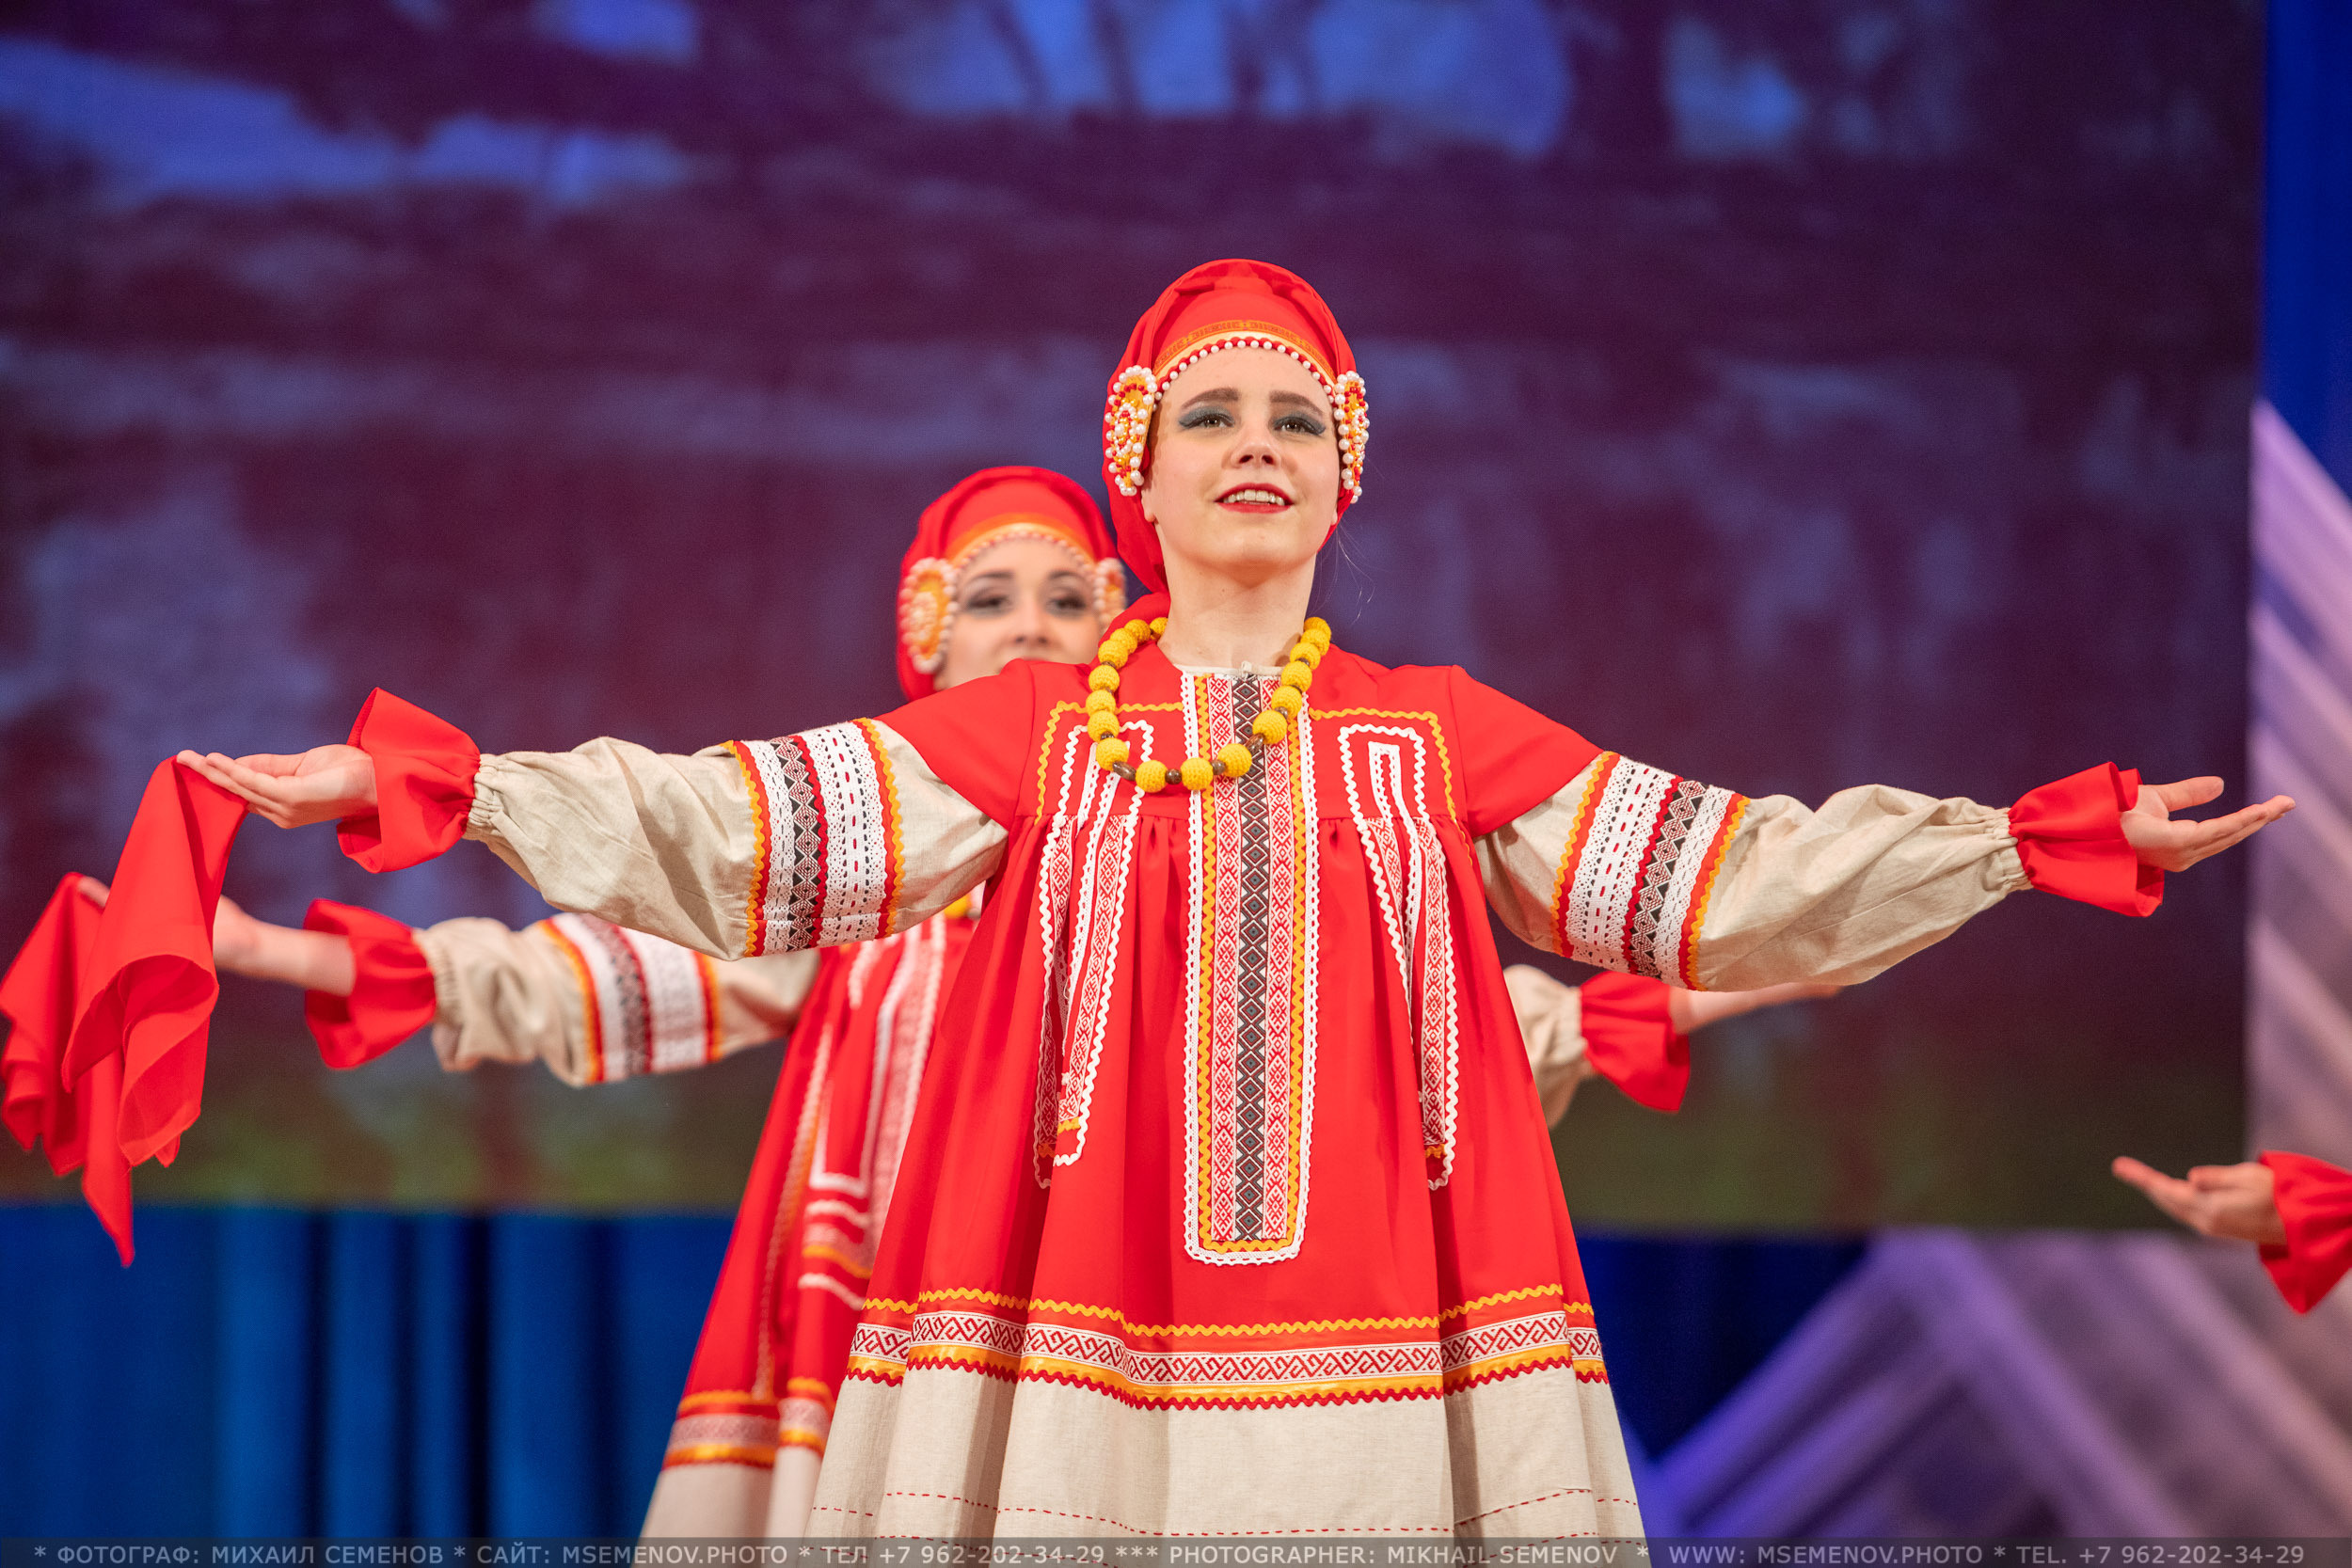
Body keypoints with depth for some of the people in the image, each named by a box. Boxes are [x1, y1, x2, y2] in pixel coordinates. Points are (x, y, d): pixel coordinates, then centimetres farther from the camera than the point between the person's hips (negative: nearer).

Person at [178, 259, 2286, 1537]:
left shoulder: (1442, 734, 12)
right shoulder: (1037, 729, 11)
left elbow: (1723, 873, 10)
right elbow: (743, 829, 6)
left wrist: (2046, 840, 4)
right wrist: (429, 788, -2)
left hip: (1375, 1354, 1)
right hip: (1084, 1343, 0)